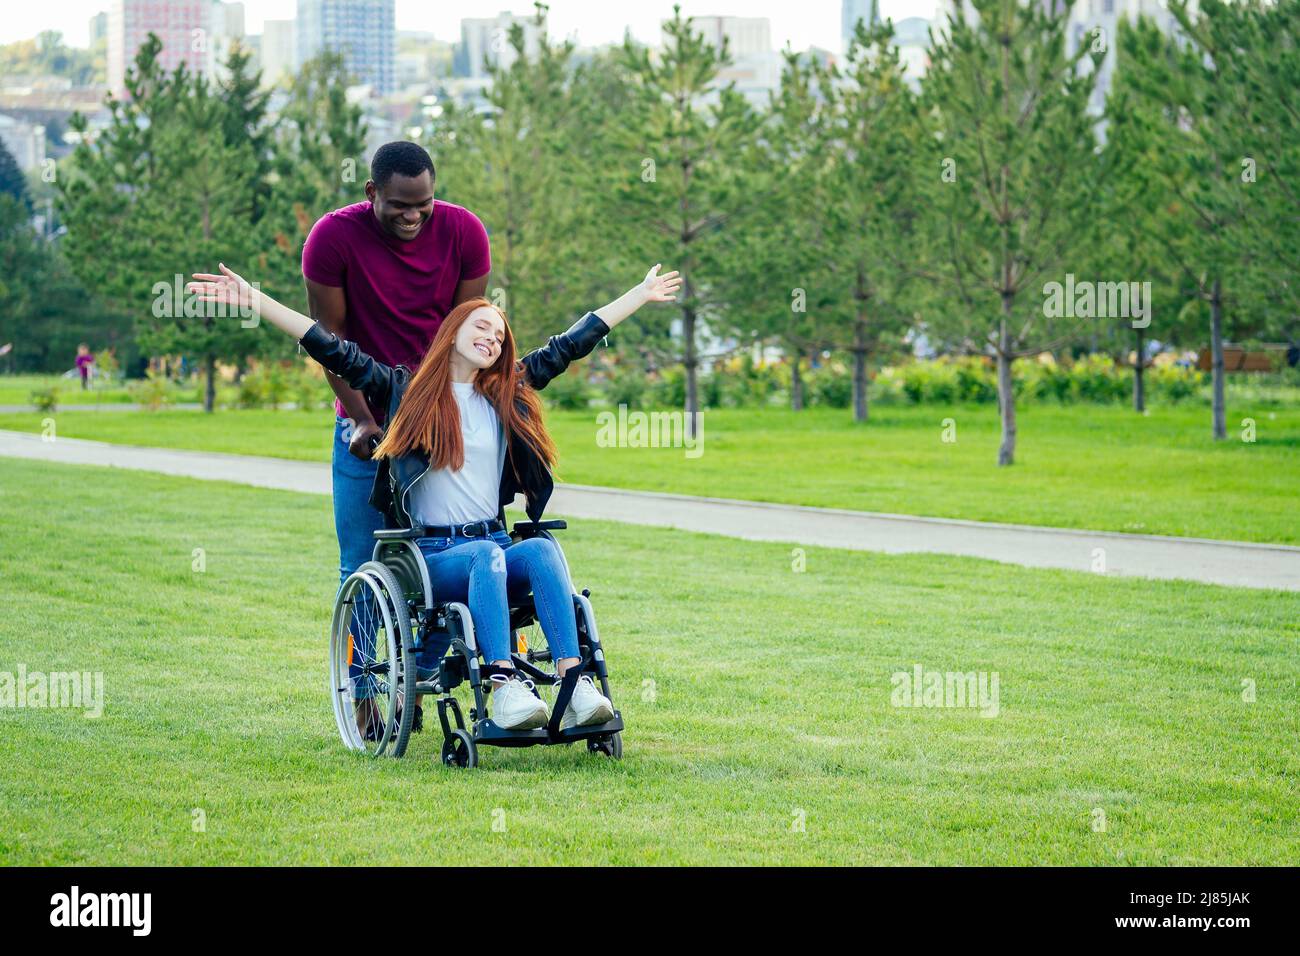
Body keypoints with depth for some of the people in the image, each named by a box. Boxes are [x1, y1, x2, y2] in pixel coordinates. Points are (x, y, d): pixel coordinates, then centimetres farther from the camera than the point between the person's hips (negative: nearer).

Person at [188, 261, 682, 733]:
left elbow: (571, 344, 24)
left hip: (495, 544, 3)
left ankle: (576, 686, -45)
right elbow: (333, 351, 1)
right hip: (431, 554, -3)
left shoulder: (508, 394, 19)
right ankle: (504, 687, -48)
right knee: (487, 555, -36)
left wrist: (639, 295, 30)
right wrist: (254, 302, -7)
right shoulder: (406, 391, 8)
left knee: (542, 549, -30)